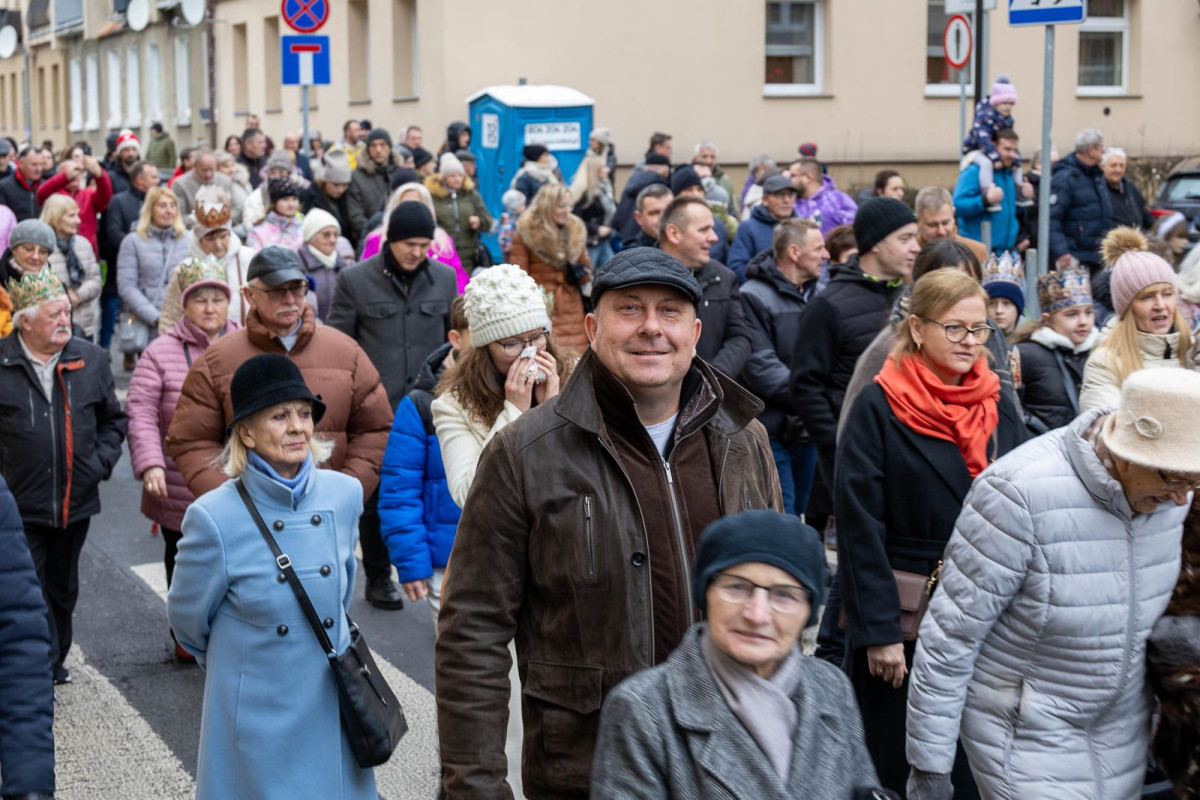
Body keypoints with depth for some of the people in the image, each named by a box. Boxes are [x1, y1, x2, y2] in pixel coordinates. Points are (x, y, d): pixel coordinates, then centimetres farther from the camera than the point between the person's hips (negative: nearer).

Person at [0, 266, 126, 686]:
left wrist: (101, 462, 0)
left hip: (76, 501, 4)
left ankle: (54, 663, 36)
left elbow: (113, 419, 13)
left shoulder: (90, 359, 3)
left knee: (62, 589, 18)